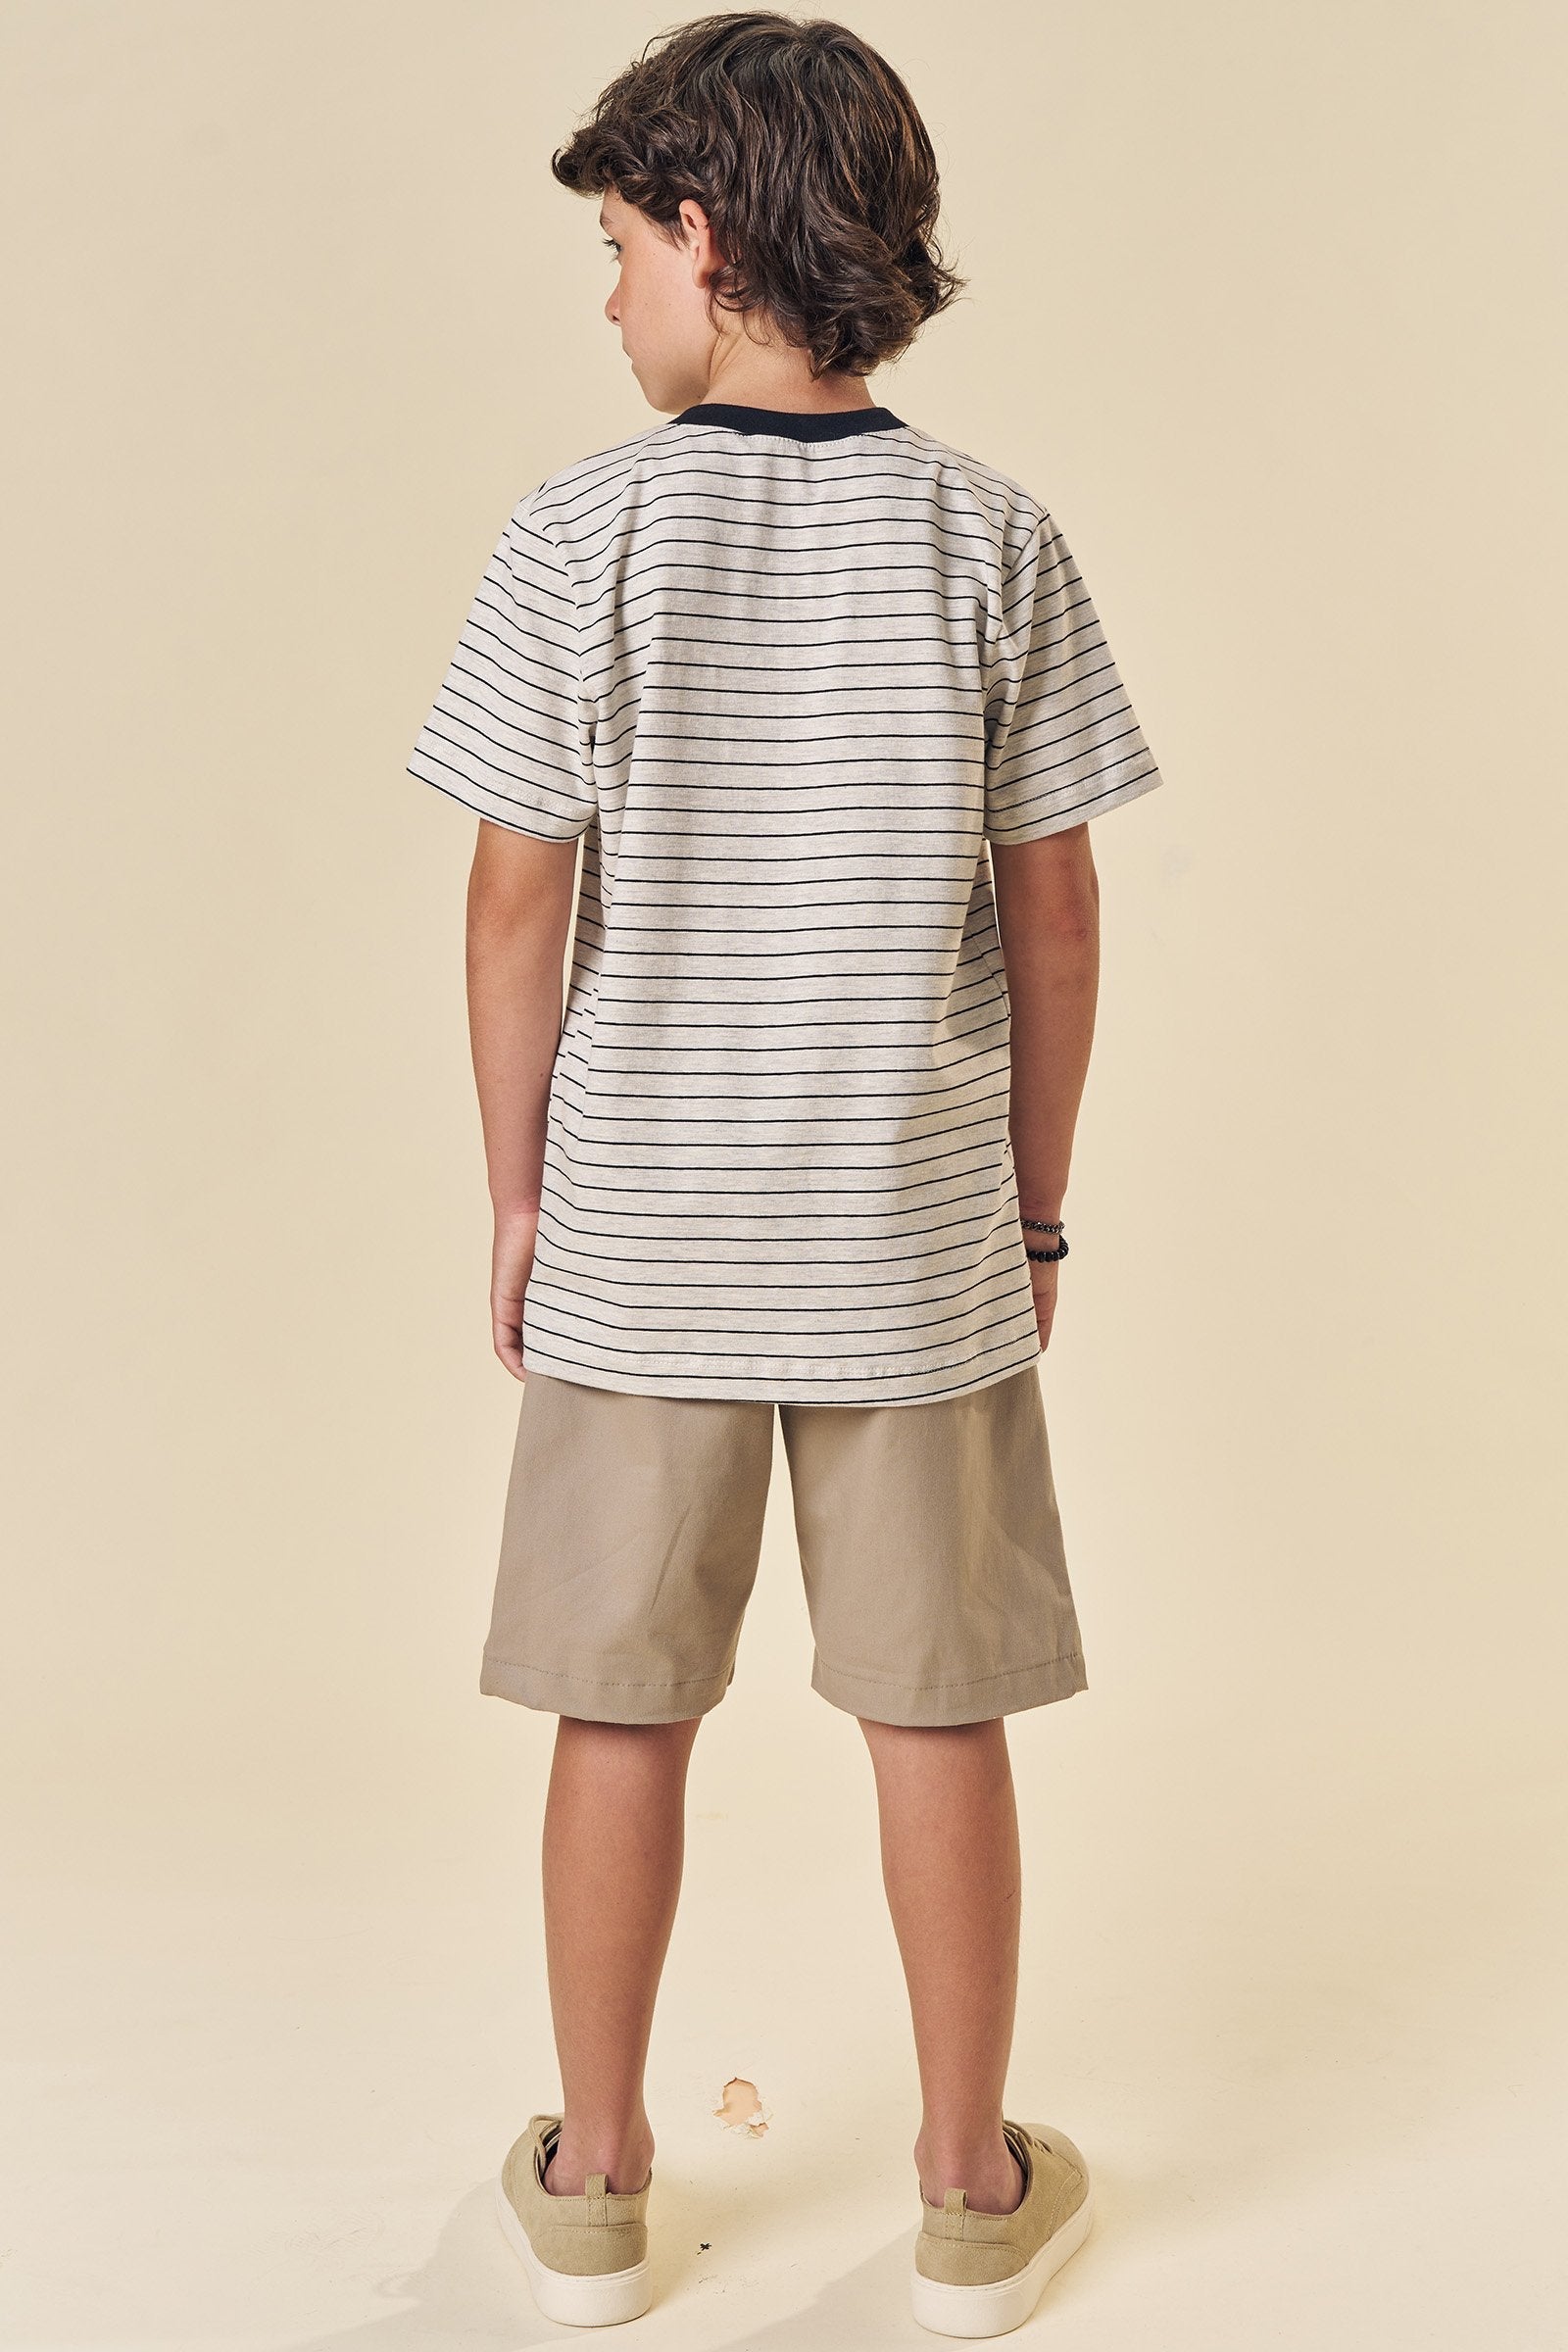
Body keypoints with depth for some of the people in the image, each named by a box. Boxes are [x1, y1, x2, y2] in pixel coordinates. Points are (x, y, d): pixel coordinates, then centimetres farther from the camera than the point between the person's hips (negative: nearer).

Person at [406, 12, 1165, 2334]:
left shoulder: (585, 531, -8)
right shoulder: (991, 533, -4)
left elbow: (517, 902, -6)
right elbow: (1054, 918, -2)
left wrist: (516, 1192, 6)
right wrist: (1036, 1212, 8)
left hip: (635, 1234, 0)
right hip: (916, 1234, 1)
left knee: (622, 1712, 12)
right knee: (937, 1713, 11)